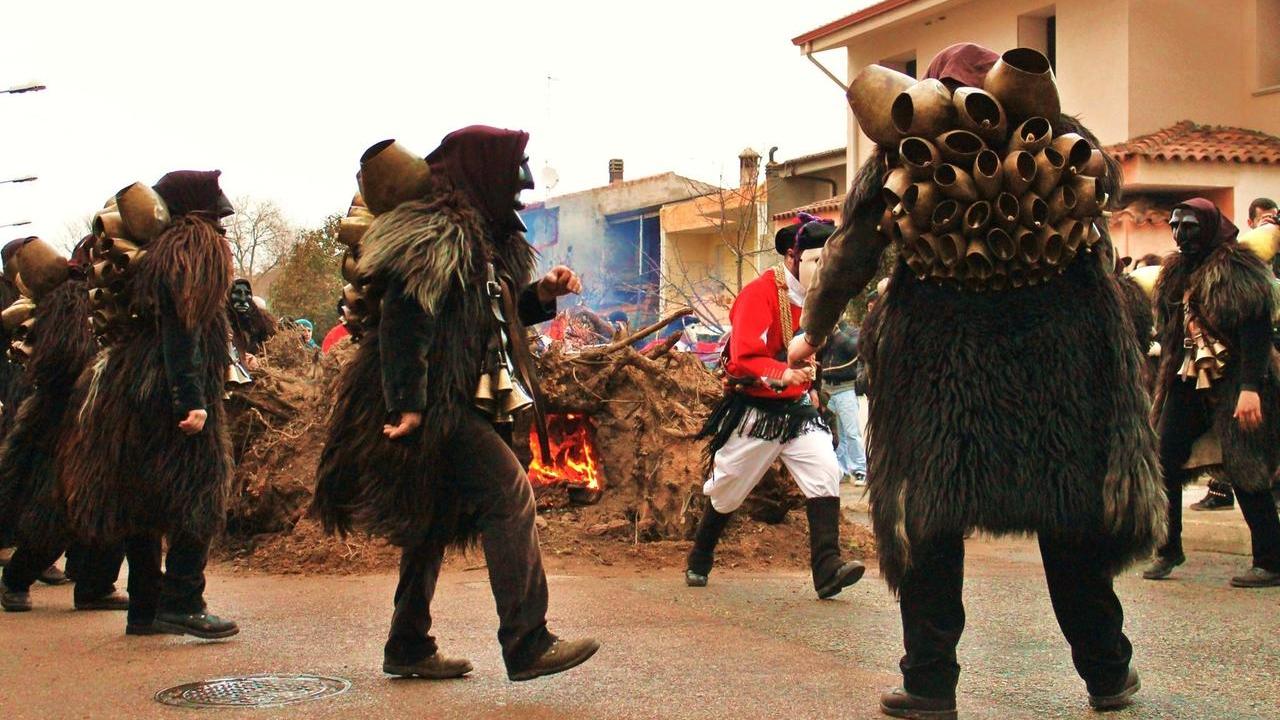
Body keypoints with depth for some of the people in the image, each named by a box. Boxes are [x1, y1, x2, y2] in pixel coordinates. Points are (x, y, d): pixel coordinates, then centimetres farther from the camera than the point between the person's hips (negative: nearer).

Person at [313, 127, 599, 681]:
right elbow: (401, 318, -20)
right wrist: (408, 403, -25)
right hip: (437, 405, -11)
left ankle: (408, 647, 21)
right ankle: (527, 645, -18)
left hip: (464, 402, 11)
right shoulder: (435, 235, -13)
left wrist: (541, 295, 7)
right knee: (509, 494, -16)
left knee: (438, 520, 13)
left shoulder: (480, 236, 17)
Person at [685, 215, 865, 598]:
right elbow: (744, 360, -29)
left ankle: (827, 570, -21)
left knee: (825, 473, -17)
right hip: (754, 411, -5)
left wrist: (807, 381, 11)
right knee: (726, 491, 9)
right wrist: (782, 375, -44)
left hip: (796, 409, 5)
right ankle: (698, 562, 33)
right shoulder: (759, 293, -19)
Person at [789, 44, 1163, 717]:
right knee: (1075, 507, 12)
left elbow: (853, 250, 8)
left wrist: (813, 330, 17)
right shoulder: (1058, 131, 6)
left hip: (936, 349, -1)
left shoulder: (904, 147, 7)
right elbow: (1107, 179, 19)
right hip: (1058, 349, 1)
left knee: (927, 513, 7)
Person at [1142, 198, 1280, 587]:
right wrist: (1166, 383, 15)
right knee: (1165, 460, 1)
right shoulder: (1176, 272, 14)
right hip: (1187, 380, 7)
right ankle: (1168, 549, 14)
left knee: (1243, 470, -6)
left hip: (1231, 380, -7)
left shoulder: (1238, 269, -9)